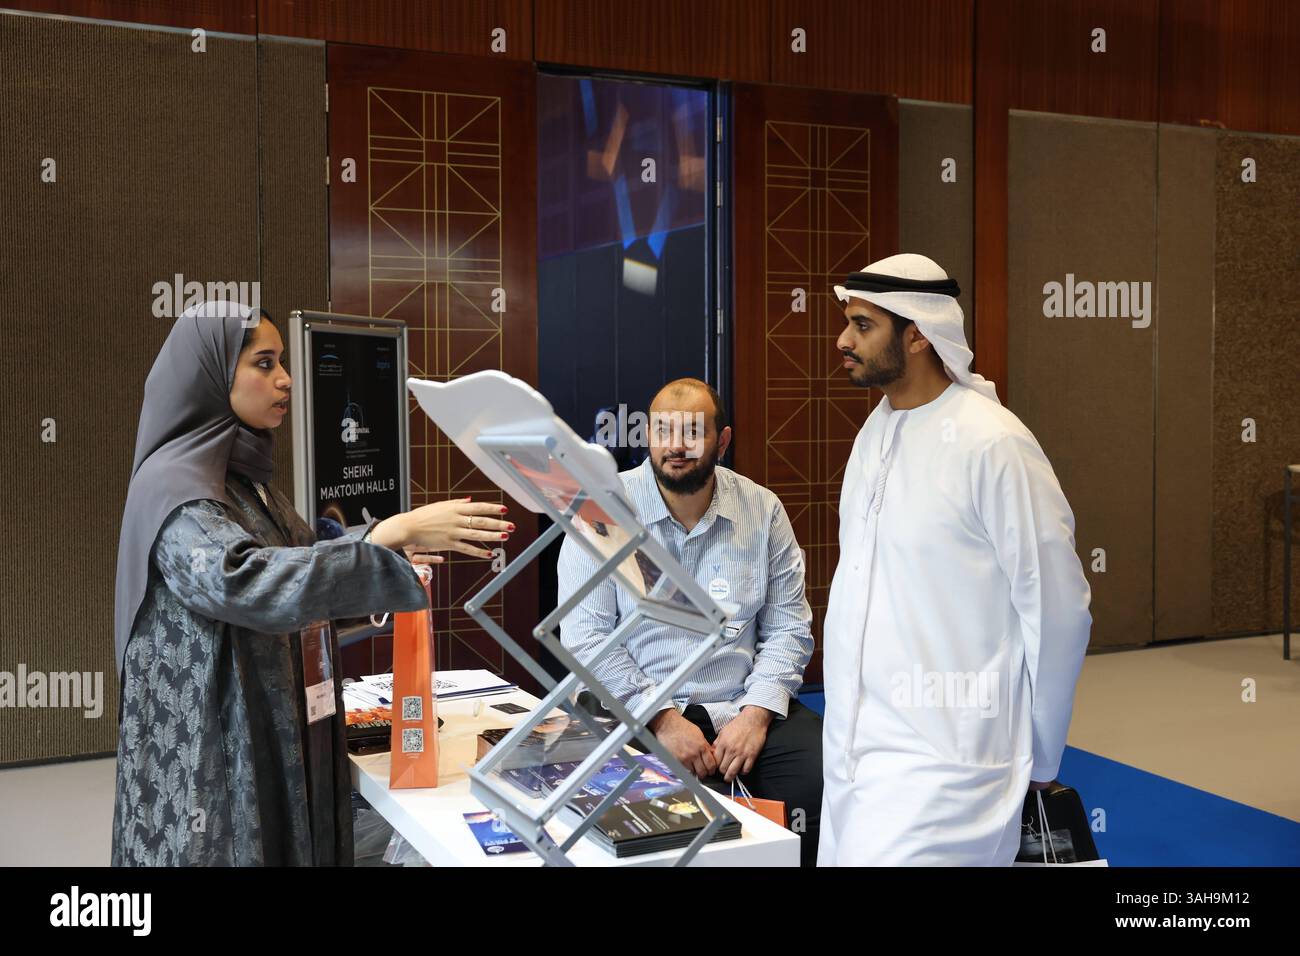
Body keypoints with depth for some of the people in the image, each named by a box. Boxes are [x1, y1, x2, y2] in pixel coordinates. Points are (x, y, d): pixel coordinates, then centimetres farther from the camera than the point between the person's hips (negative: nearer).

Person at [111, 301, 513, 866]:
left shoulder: (245, 478, 11)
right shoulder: (172, 484, -17)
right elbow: (243, 581, -33)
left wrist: (381, 558, 8)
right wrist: (393, 536, -36)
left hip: (271, 743, 8)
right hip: (210, 760, -8)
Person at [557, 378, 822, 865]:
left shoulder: (762, 509, 4)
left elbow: (788, 627, 4)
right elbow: (585, 635, -9)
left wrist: (756, 712, -11)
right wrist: (661, 717, -16)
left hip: (748, 703, 3)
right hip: (643, 711, -3)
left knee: (829, 784, -21)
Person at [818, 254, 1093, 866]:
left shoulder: (992, 444, -16)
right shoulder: (875, 431, 8)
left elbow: (1056, 610, -11)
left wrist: (1038, 757, 0)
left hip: (940, 762, -7)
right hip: (852, 748, 7)